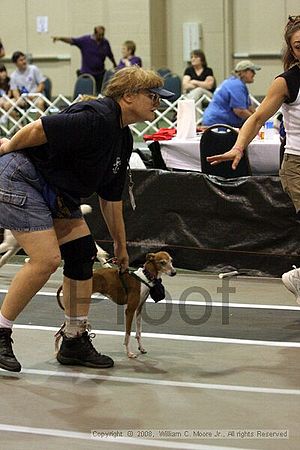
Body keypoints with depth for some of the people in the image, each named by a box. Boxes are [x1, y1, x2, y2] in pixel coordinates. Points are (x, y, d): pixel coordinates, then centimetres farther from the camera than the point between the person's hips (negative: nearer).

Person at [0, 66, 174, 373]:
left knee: (82, 253, 5)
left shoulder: (123, 139, 10)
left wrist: (120, 244, 24)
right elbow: (37, 129, -25)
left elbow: (111, 197, 19)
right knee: (46, 258, -17)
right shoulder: (97, 118, -22)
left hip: (55, 193, 10)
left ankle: (74, 340, 13)